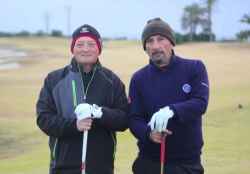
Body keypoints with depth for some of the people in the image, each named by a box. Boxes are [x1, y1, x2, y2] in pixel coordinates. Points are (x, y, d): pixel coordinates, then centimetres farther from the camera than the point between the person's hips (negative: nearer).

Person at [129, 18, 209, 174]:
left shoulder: (195, 68, -1)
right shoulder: (139, 78, 3)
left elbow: (200, 103, -14)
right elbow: (134, 119, -1)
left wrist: (172, 110, -32)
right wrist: (149, 133, -23)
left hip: (187, 161, -1)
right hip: (149, 161, 1)